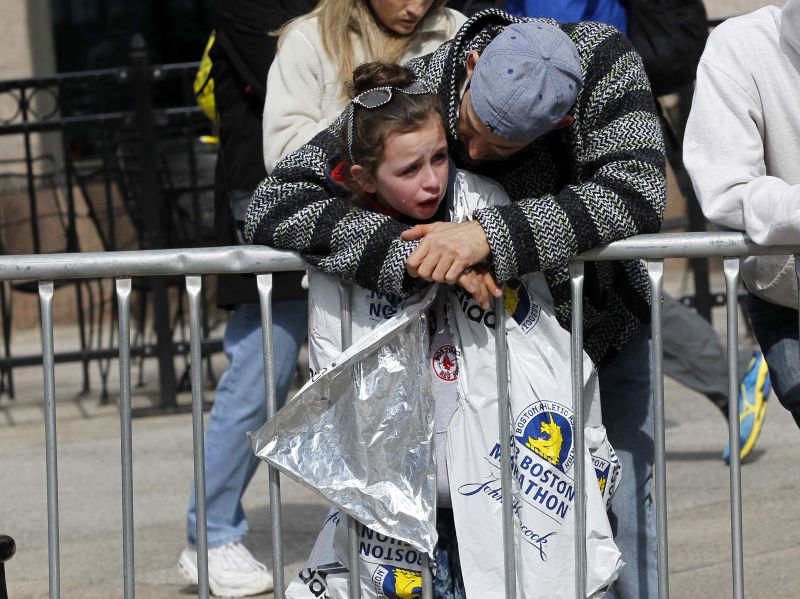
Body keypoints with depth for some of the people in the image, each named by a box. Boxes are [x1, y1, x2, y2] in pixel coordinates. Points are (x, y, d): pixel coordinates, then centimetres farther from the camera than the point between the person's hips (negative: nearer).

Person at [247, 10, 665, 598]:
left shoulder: (602, 59, -27)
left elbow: (637, 191, -38)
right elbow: (273, 206, -33)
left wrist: (490, 234, -47)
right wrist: (414, 253, -46)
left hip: (606, 334, 0)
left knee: (623, 514, -2)